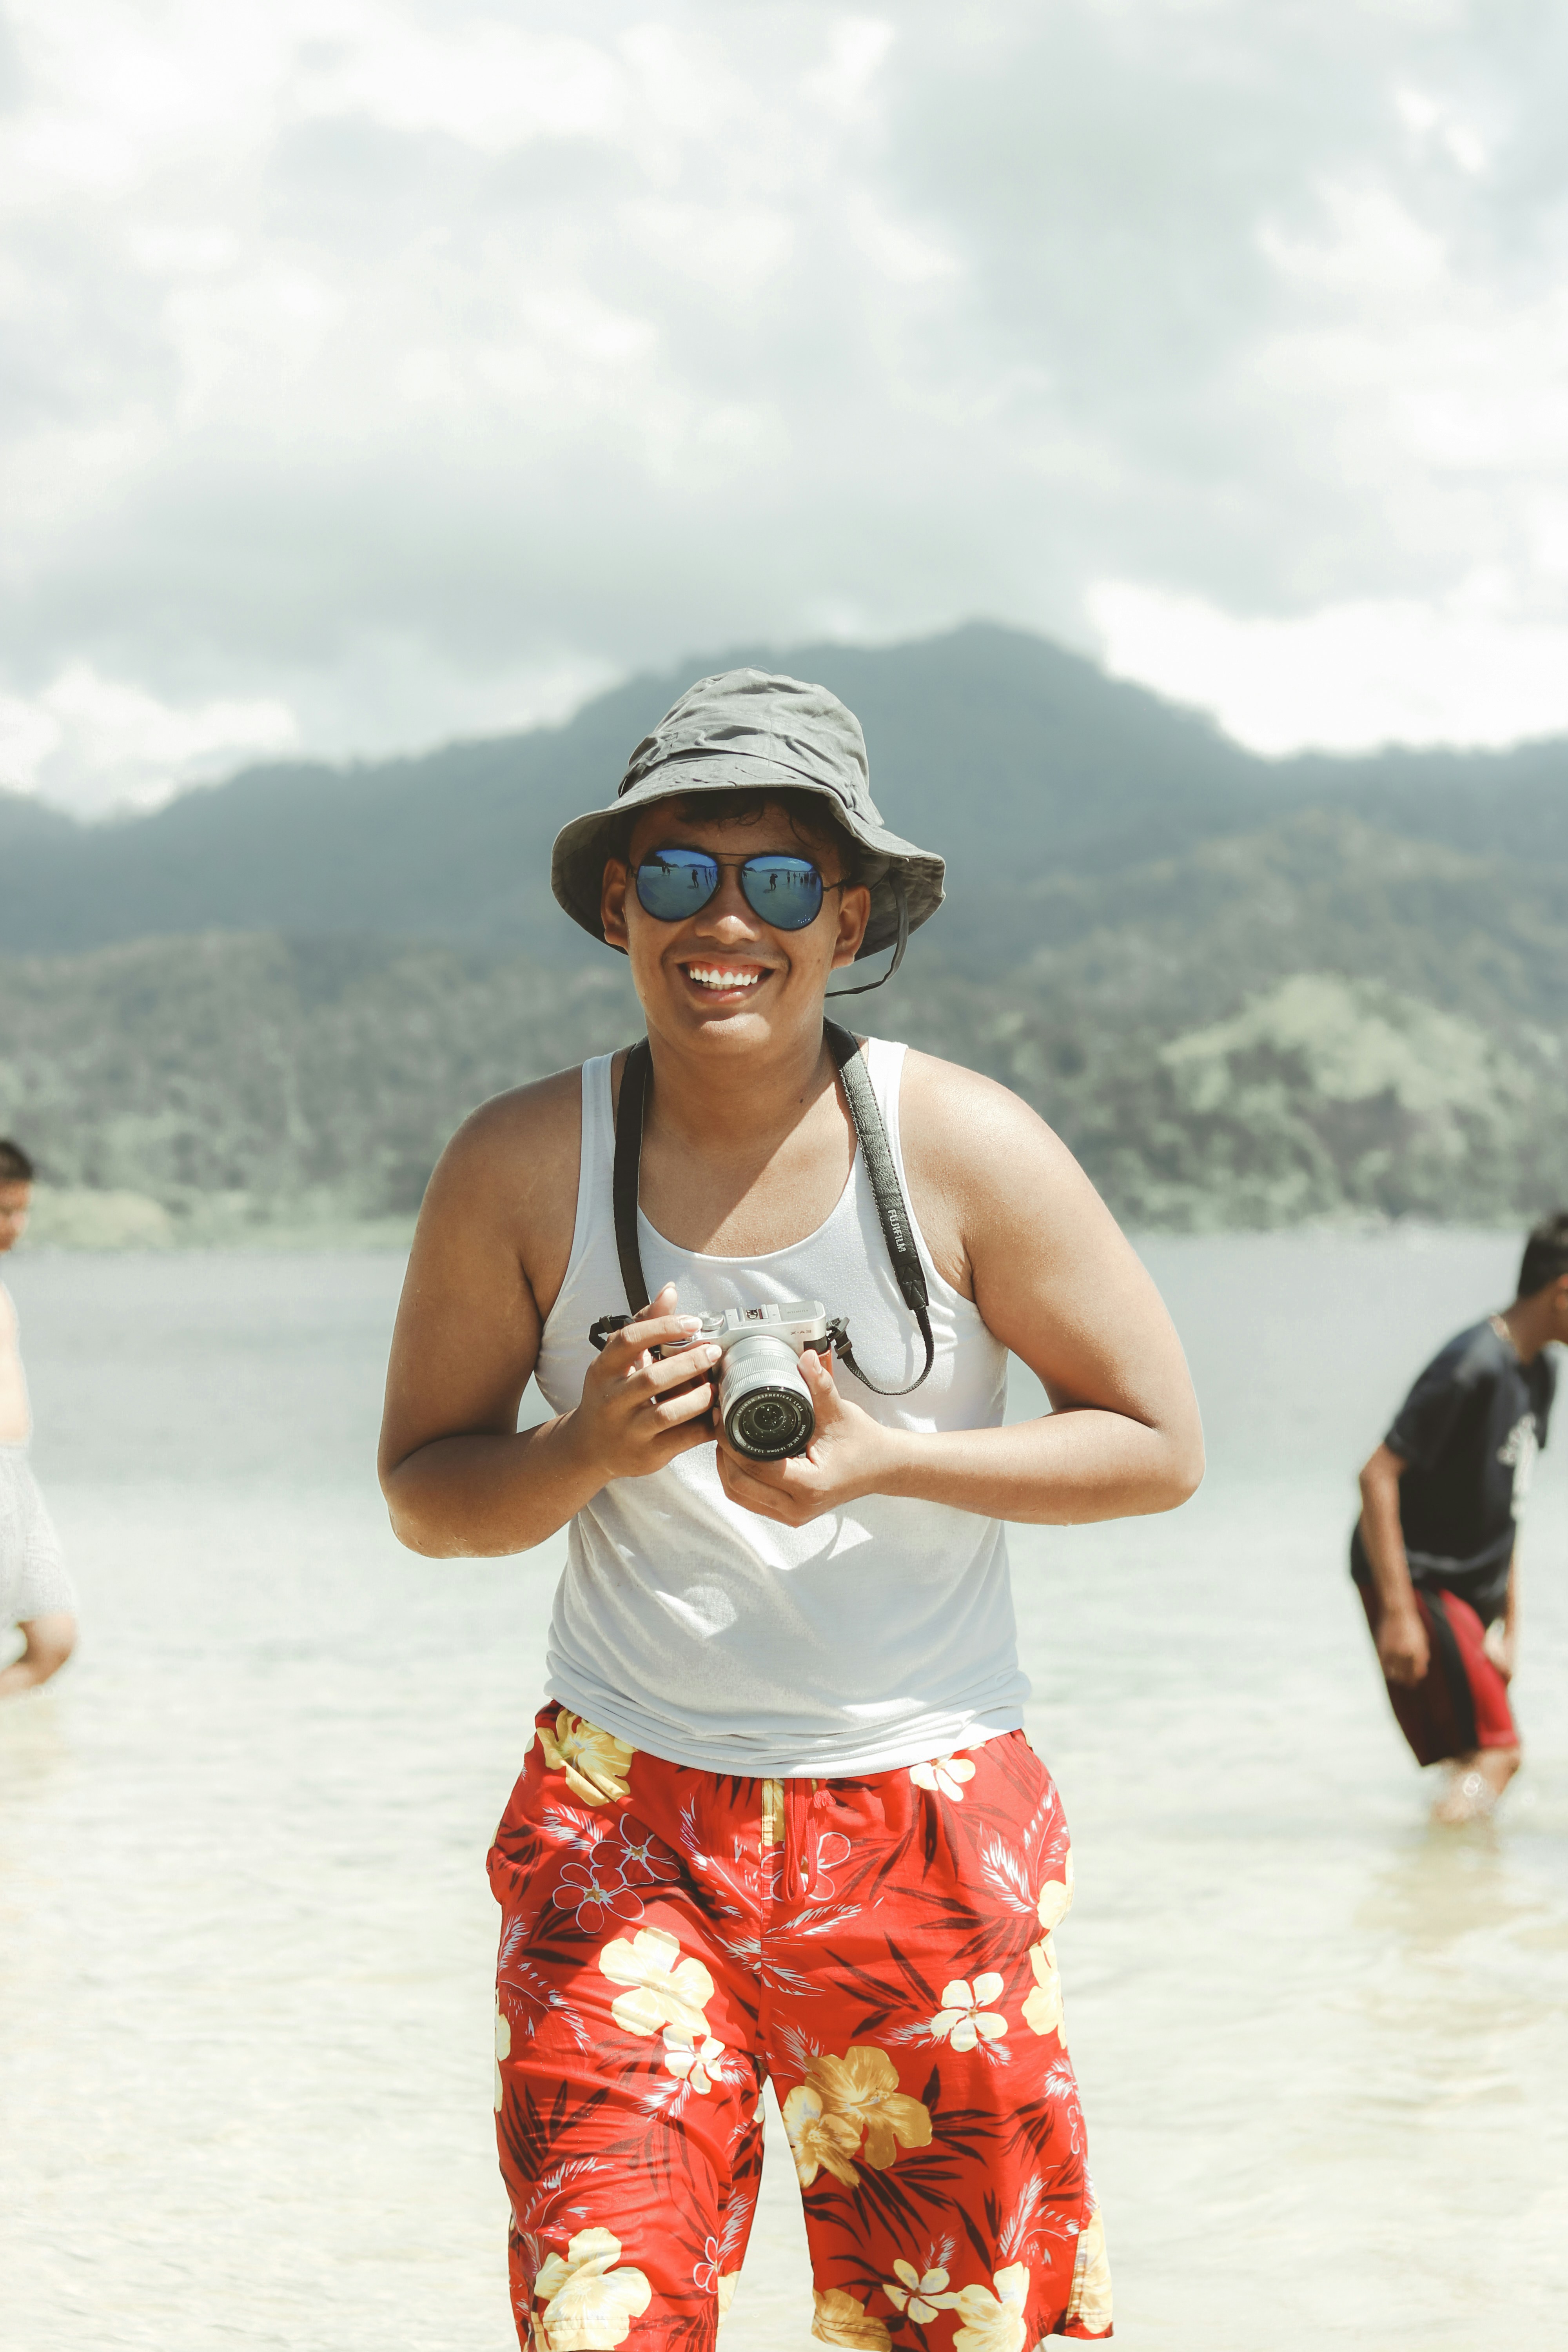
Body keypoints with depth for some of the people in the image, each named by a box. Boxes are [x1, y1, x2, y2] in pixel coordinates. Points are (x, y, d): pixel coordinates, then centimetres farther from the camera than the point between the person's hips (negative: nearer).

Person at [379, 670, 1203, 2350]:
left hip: (928, 1815, 0)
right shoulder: (521, 1169, -4)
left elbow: (1160, 1445, -2)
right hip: (624, 1810, 0)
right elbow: (423, 1492, 4)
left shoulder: (962, 1148, -7)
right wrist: (590, 1449, -17)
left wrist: (885, 1459, -16)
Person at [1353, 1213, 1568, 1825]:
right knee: (1492, 1751, -17)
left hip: (1473, 1590, 9)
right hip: (1417, 1581, -9)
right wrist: (1399, 1612, -23)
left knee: (1486, 1755, 7)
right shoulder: (1474, 1366, -19)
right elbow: (1378, 1476, -22)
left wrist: (1509, 1626, 16)